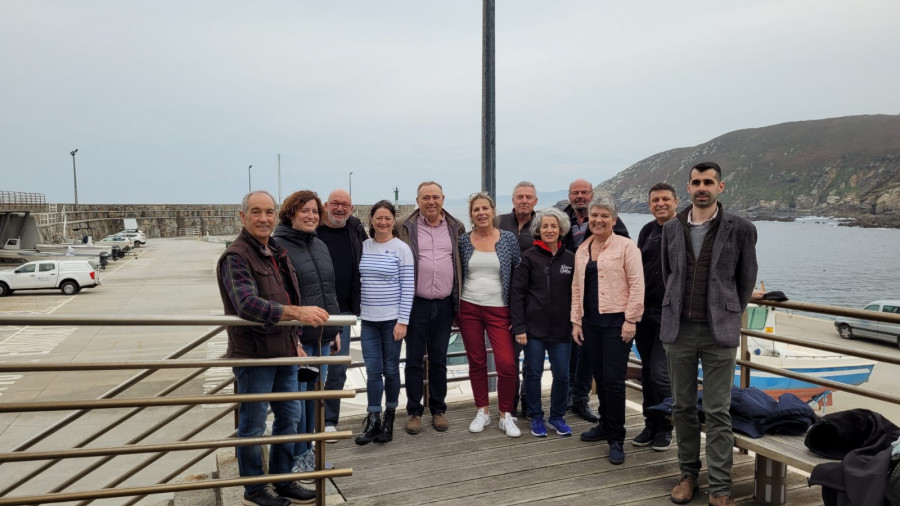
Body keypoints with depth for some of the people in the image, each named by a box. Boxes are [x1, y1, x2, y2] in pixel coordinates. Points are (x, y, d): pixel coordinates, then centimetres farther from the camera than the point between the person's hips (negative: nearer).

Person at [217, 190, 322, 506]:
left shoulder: (277, 253, 12)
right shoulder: (236, 258, -16)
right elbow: (249, 304, -31)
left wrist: (295, 341, 19)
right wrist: (298, 312, -40)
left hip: (284, 352, 9)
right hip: (253, 354, -9)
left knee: (289, 417, 17)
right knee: (253, 426, 5)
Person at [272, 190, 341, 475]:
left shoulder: (320, 246, 13)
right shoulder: (278, 246, -11)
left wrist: (335, 329, 17)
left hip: (322, 335, 7)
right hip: (296, 336, -7)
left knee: (315, 394, 15)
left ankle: (309, 451, 30)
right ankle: (298, 457, 18)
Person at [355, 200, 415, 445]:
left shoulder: (401, 249, -5)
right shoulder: (364, 246, 6)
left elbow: (408, 287, -7)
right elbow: (359, 281, 13)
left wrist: (403, 321, -12)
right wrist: (357, 312, 9)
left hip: (392, 319, -3)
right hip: (369, 319, 3)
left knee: (391, 369, 7)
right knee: (373, 370, 1)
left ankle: (389, 420, 22)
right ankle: (373, 422, 7)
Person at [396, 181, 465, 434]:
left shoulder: (456, 228, 7)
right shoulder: (406, 228, -1)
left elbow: (462, 264, 10)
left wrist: (460, 302, 6)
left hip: (444, 305, 2)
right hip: (416, 304, -2)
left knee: (439, 360, 12)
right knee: (414, 360, 6)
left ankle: (438, 409, 24)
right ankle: (414, 411, 18)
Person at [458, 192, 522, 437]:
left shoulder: (509, 239, 0)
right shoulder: (463, 241, 3)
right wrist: (454, 308, 6)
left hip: (499, 309, -1)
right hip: (468, 309, 1)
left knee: (507, 363, -7)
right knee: (476, 362, 8)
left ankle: (506, 416, 11)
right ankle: (482, 412, 23)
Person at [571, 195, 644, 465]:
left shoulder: (626, 246, -5)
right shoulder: (582, 249, 13)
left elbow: (637, 285, -9)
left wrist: (630, 320, -13)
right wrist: (576, 320, 11)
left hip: (616, 321, -6)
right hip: (590, 322, 6)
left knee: (613, 380, -6)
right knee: (599, 377, 13)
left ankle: (616, 439, 5)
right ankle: (606, 425, 29)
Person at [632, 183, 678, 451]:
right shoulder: (647, 231, 11)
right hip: (645, 312, 6)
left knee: (660, 372, -6)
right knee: (647, 372, 12)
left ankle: (665, 428, 12)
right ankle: (650, 424, 25)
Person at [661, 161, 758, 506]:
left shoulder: (740, 229, -2)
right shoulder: (672, 228, 6)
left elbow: (746, 280, 6)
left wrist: (729, 316, 10)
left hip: (719, 332, -3)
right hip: (679, 330, 3)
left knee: (717, 412, -1)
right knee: (683, 407, 11)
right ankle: (688, 474, 25)